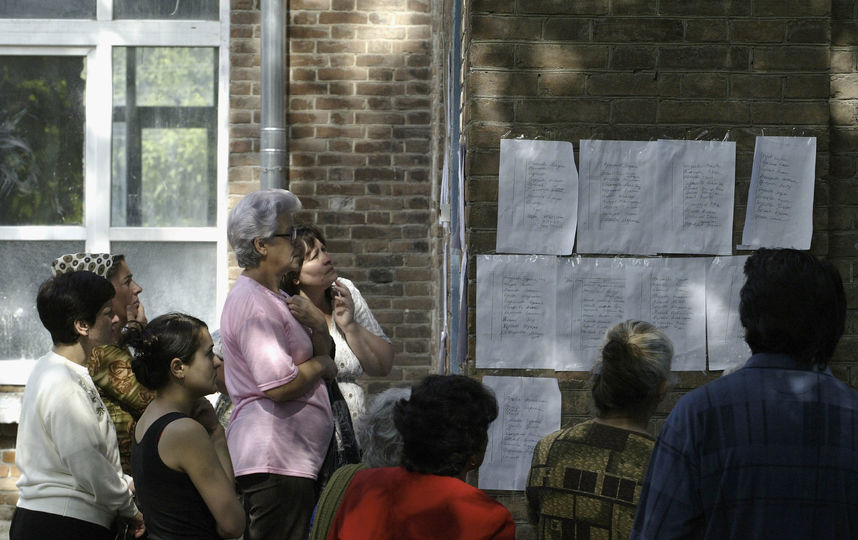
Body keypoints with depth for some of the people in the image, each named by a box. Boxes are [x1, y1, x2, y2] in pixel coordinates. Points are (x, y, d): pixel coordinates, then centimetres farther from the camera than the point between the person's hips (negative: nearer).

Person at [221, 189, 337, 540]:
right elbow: (280, 386, -23)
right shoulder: (252, 304, -15)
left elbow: (323, 354, 20)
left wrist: (318, 325, -1)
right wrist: (321, 365, -4)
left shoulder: (275, 299, 20)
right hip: (274, 459, -11)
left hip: (293, 456, 11)